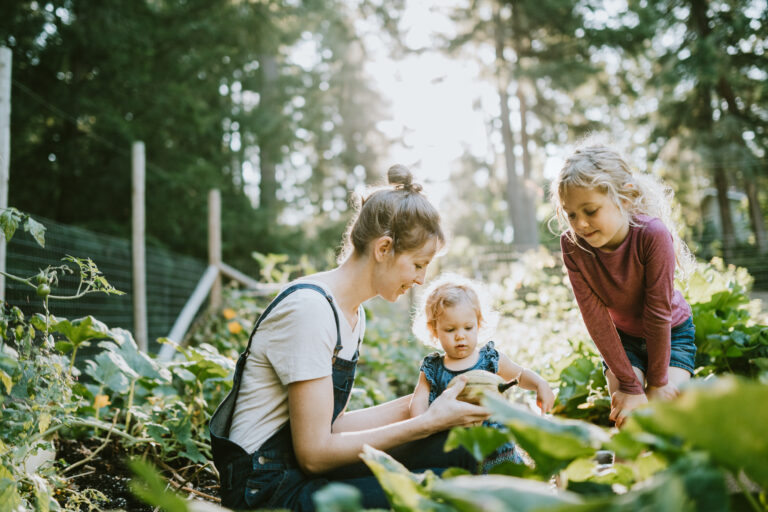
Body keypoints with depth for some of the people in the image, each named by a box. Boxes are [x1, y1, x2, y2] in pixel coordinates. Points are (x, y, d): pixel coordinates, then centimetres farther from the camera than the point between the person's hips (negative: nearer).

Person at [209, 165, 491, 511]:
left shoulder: (354, 314, 9)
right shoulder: (309, 307, -21)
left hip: (303, 467, 9)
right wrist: (429, 421, -18)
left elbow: (331, 424, 7)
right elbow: (314, 453, -22)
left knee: (455, 447, -6)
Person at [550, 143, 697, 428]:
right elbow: (595, 317, -23)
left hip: (671, 333, -1)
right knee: (625, 417, -12)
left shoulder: (652, 234, -35)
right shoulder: (571, 245, -27)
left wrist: (657, 382, -18)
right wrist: (629, 385, -21)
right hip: (620, 338, 2)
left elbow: (658, 313, -28)